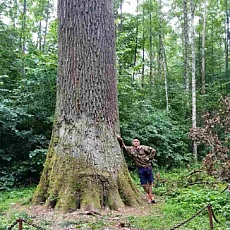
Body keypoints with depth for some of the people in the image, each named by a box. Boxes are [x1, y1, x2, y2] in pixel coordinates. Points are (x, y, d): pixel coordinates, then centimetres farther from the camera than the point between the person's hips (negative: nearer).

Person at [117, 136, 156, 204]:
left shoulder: (143, 148, -8)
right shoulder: (131, 149, 1)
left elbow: (153, 150, -6)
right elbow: (123, 146, 7)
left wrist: (149, 158, -8)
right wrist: (120, 139, -9)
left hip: (148, 167, -3)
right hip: (141, 169, 3)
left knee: (150, 182, 3)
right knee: (144, 184, 6)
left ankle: (150, 196, 14)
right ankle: (150, 196, 24)